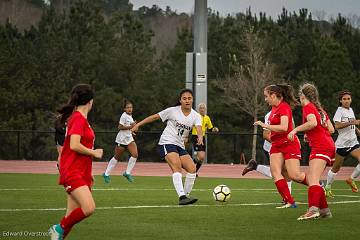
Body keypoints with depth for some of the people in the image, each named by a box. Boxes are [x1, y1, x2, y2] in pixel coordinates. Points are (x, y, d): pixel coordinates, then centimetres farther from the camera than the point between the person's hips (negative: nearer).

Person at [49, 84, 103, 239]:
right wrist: (94, 153, -8)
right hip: (72, 172, -10)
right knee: (89, 208, -22)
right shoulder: (78, 119, -12)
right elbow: (74, 145, -23)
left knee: (72, 216, 7)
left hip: (81, 173, 10)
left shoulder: (80, 118, 16)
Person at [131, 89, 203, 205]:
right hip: (167, 143, -5)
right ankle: (182, 197, -38)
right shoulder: (173, 111, -4)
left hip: (180, 146, 5)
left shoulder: (195, 116, 2)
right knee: (177, 167, -26)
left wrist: (200, 137, -40)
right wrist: (138, 125, 2)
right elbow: (155, 117, 4)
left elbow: (199, 128, -17)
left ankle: (186, 195, 5)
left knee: (192, 169, -10)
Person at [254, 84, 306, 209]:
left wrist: (265, 125, -23)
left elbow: (284, 127, -27)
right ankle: (289, 201, -13)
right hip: (277, 145, 8)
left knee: (294, 175, -11)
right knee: (275, 172, -11)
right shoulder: (274, 108, 12)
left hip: (289, 144, -8)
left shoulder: (284, 107, -15)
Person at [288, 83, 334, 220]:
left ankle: (313, 209, -40)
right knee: (311, 179, 14)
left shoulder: (308, 107, -3)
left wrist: (296, 129, -17)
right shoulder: (320, 109, 21)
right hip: (328, 144, 9)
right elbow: (331, 129, 20)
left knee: (313, 179, -22)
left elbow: (313, 122, -24)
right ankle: (324, 210, 14)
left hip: (320, 147, -9)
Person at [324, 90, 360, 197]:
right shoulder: (340, 110, -9)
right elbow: (337, 125, -25)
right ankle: (327, 187, 21)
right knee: (336, 168, 4)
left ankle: (351, 179, 3)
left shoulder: (351, 110, 13)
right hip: (342, 143, -6)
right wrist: (351, 122, -31)